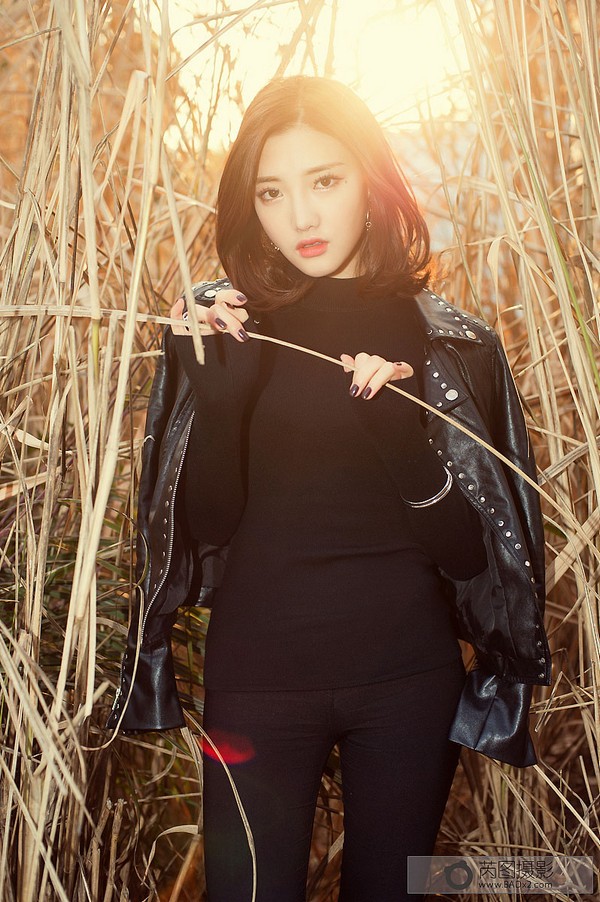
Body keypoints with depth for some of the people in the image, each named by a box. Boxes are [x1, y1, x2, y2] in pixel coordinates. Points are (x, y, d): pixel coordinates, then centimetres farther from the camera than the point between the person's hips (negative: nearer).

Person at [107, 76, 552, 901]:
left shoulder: (452, 342, -1)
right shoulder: (225, 326, 0)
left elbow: (470, 550, -4)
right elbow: (204, 525, -4)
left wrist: (402, 437, -21)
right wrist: (214, 391, -19)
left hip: (408, 678, 1)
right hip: (257, 673, 0)